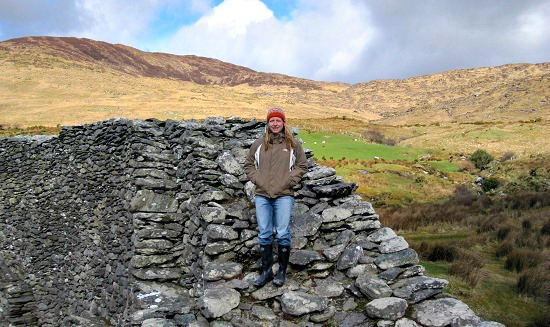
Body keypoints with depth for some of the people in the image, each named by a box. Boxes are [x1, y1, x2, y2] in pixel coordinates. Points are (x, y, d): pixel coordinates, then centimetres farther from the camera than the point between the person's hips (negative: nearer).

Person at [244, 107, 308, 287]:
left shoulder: (293, 144, 6)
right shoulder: (259, 144, 10)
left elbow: (302, 165, 9)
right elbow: (248, 164, 16)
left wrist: (289, 181, -3)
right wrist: (256, 179, 2)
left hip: (284, 195, -2)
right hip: (262, 195, 2)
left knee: (282, 234, -4)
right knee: (264, 235, 5)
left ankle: (282, 271, 11)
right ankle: (266, 271, 16)